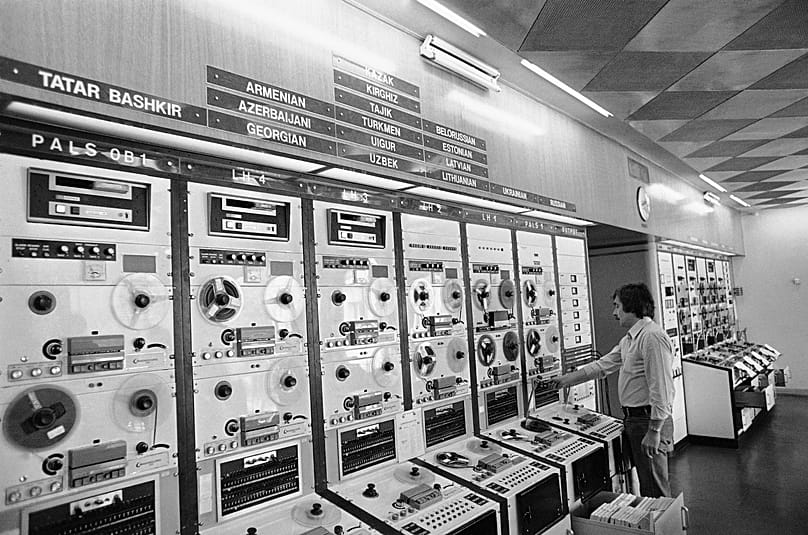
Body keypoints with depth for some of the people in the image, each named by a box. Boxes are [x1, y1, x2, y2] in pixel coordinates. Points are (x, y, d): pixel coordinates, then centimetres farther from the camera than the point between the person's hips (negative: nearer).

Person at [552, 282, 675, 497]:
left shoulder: (652, 337, -18)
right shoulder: (629, 339, 14)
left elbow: (660, 388, -22)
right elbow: (604, 365, 18)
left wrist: (654, 430, -22)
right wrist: (568, 379, 18)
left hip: (649, 420, -10)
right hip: (632, 420, 10)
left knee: (655, 489, 2)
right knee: (644, 482, 19)